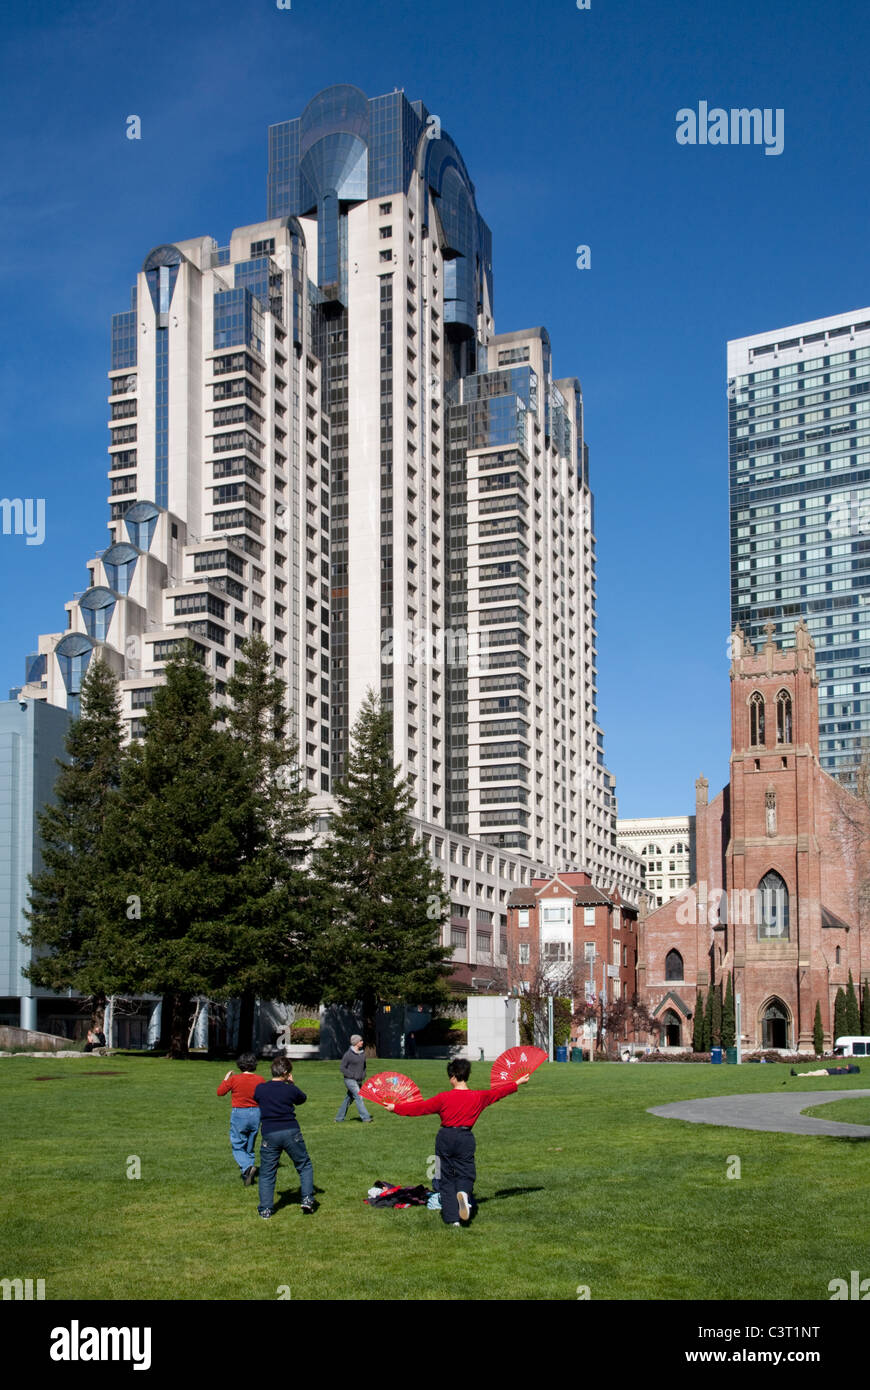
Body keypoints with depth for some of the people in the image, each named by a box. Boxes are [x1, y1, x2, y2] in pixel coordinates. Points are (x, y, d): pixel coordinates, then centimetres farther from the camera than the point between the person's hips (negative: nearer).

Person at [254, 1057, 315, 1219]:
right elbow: (303, 1098, 16)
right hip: (291, 1132, -1)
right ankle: (307, 1199, 6)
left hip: (269, 1135, 1)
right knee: (305, 1166, 16)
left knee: (267, 1173, 11)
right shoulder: (290, 1089, -3)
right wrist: (291, 1083, 22)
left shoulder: (260, 1089, 1)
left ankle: (265, 1210, 7)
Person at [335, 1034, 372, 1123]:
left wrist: (363, 1076, 6)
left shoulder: (362, 1053, 7)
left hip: (359, 1081, 7)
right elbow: (343, 1068, -11)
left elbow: (363, 1066, 21)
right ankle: (365, 1118, -15)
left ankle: (339, 1118, 20)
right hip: (350, 1080, -7)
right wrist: (353, 1076, -16)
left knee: (348, 1099, 11)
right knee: (359, 1097, -14)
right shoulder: (348, 1054, -13)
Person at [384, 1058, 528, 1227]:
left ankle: (452, 1218, 2)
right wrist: (517, 1083, 29)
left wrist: (396, 1108, 6)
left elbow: (420, 1107, -4)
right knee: (465, 1174, 9)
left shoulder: (443, 1098, -9)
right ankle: (463, 1193, -28)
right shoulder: (479, 1097, -1)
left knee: (446, 1178, 8)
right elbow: (498, 1092, 13)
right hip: (466, 1138, 1)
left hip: (445, 1137, -1)